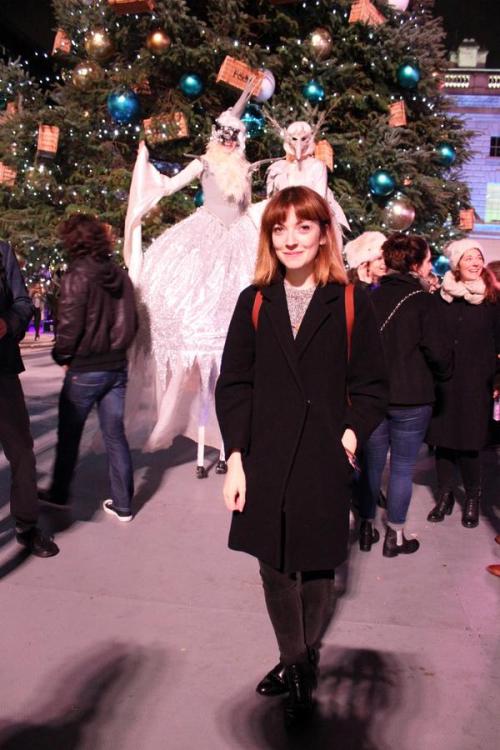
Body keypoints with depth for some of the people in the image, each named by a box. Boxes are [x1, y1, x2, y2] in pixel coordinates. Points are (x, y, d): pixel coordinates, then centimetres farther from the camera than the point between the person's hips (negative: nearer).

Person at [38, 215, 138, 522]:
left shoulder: (77, 276, -14)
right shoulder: (120, 275, 4)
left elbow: (70, 325, -16)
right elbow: (132, 321, 9)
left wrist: (62, 356, 0)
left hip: (84, 370, -5)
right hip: (117, 367, 5)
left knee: (69, 435, 13)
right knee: (115, 434, 10)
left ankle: (59, 494, 30)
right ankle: (122, 504, 15)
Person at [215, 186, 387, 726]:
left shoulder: (350, 304, -2)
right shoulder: (254, 302, 2)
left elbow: (371, 385, 2)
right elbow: (233, 383, 1)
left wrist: (352, 434, -13)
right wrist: (235, 457, -6)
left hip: (324, 465, -1)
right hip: (264, 464, 2)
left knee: (316, 569, 11)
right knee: (274, 568, 12)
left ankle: (305, 659, 34)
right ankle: (294, 662, 33)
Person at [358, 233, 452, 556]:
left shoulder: (373, 297, -1)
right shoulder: (423, 300, -13)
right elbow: (437, 351, -12)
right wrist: (445, 371, 10)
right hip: (412, 398, -4)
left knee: (372, 464, 15)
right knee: (403, 469, 8)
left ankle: (367, 528, 27)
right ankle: (395, 536, 19)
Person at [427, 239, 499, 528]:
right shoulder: (443, 296, 3)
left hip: (475, 383, -1)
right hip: (443, 380, 1)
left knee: (469, 442, 2)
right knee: (443, 438, 6)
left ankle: (473, 498, 23)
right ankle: (445, 494, 23)